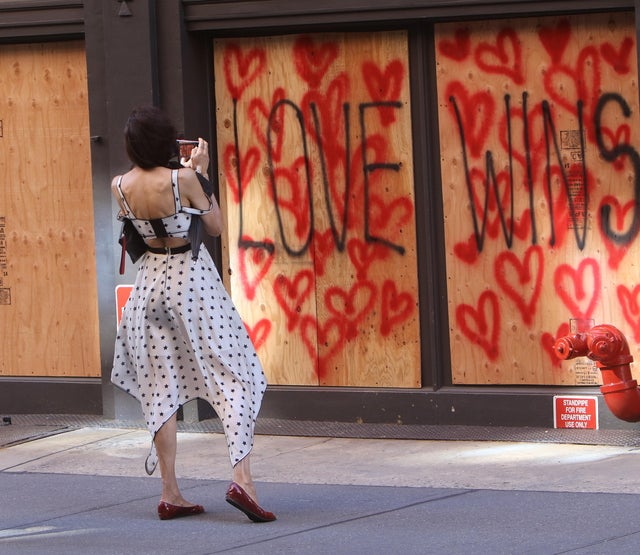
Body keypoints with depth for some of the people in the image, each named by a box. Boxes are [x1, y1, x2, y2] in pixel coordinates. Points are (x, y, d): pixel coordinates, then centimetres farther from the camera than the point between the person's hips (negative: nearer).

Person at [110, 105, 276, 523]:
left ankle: (170, 494, 9)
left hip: (151, 280, 5)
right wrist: (201, 174, 1)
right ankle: (242, 478, -15)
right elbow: (216, 226, -5)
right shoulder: (182, 179, -17)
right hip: (192, 278, -5)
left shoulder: (120, 187, -3)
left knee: (161, 389, 9)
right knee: (234, 377, 0)